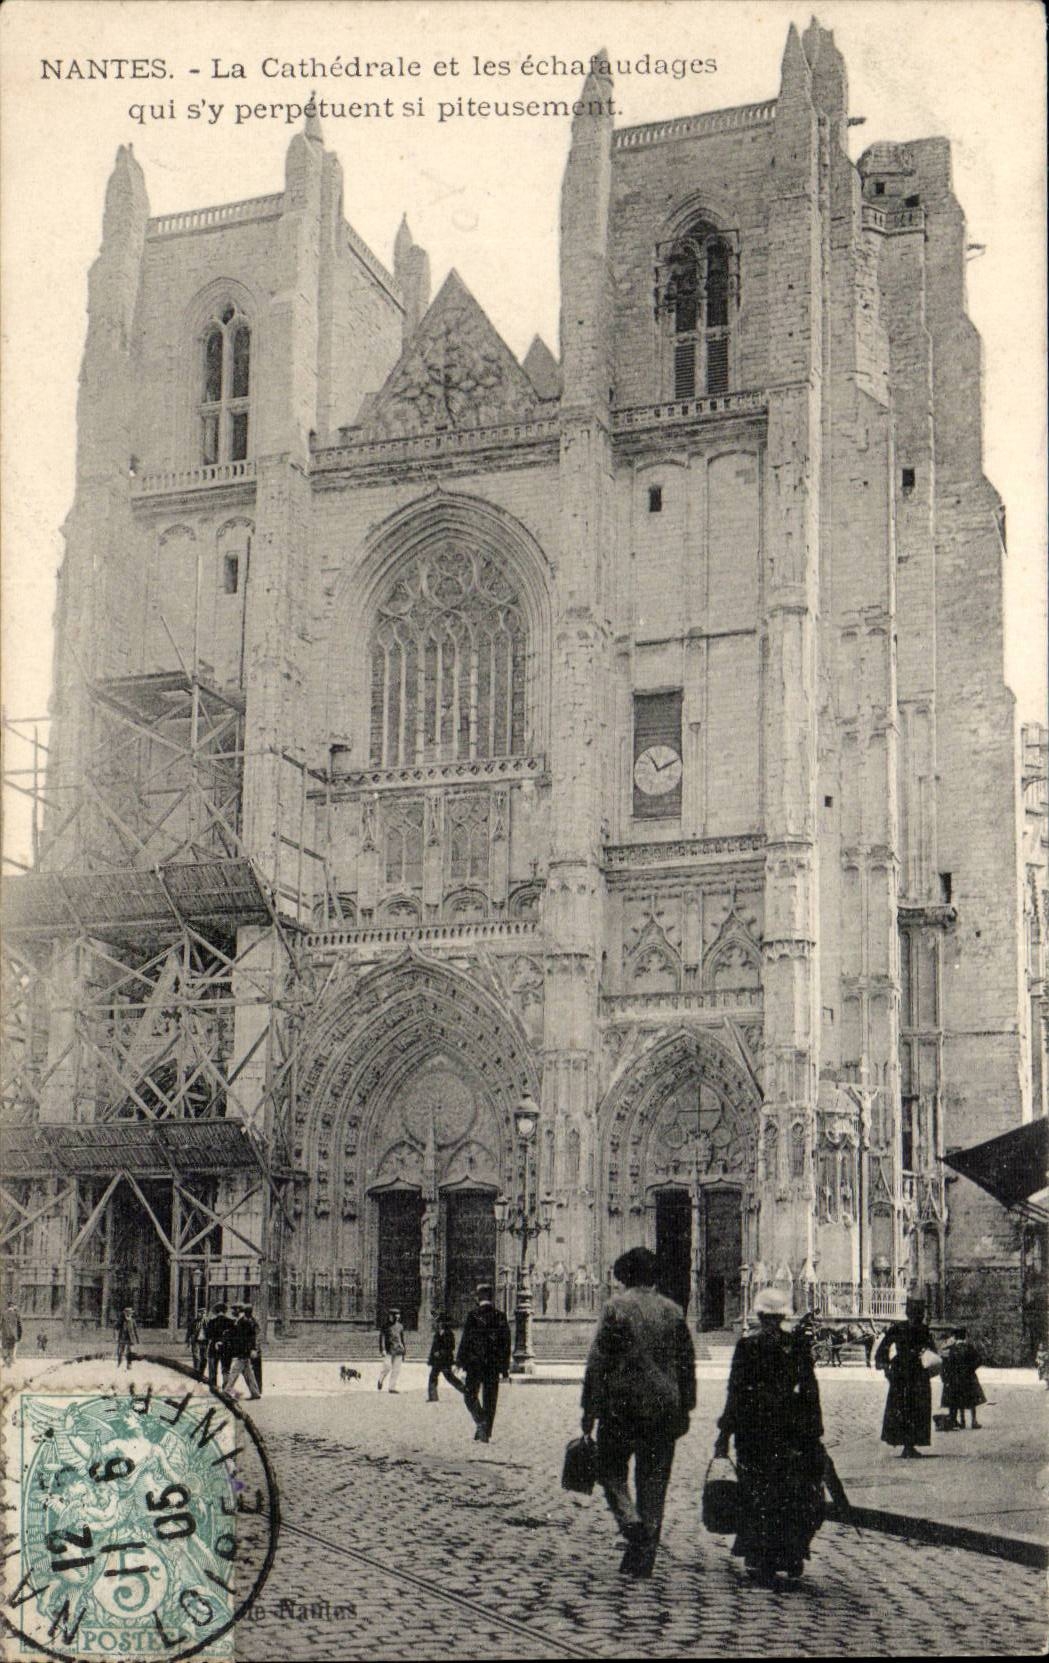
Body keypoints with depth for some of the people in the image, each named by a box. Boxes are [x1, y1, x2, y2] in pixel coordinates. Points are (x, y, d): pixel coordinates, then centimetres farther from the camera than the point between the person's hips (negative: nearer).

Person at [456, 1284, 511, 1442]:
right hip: (494, 1365, 3)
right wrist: (505, 1368, 12)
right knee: (490, 1399, 9)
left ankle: (480, 1421, -15)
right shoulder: (500, 1317, 4)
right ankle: (485, 1434, 10)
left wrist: (461, 1361, -2)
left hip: (475, 1363, -3)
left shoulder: (473, 1315, -7)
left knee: (470, 1394, 8)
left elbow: (466, 1340, -9)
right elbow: (506, 1343, 7)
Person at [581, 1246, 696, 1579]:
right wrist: (685, 1408, 17)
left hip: (622, 1405, -4)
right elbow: (687, 1363, 10)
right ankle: (642, 1559, 10)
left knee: (611, 1468, 13)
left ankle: (630, 1520, -13)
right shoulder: (674, 1311, 6)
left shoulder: (616, 1307, -6)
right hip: (664, 1408, 4)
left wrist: (590, 1409, -3)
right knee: (654, 1480, 9)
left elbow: (598, 1361, -8)